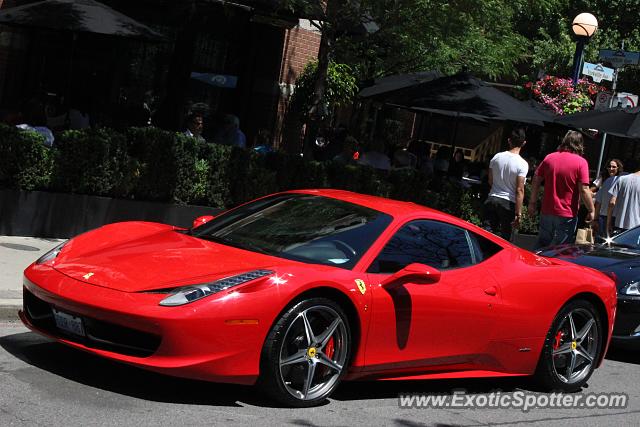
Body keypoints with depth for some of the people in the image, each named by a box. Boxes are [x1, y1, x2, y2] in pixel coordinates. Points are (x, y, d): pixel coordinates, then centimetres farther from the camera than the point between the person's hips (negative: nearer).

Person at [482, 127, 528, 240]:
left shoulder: (496, 157, 2)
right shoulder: (522, 164, -11)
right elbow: (519, 190, -14)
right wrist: (518, 213, -12)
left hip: (491, 200, 4)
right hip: (508, 203, -4)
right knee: (505, 238, 4)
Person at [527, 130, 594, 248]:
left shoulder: (549, 158, 4)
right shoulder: (581, 162, -10)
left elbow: (536, 180, 7)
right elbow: (584, 190, -14)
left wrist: (532, 203, 14)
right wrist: (591, 210, -4)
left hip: (546, 212, 4)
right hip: (567, 215, -4)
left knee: (541, 246, 15)